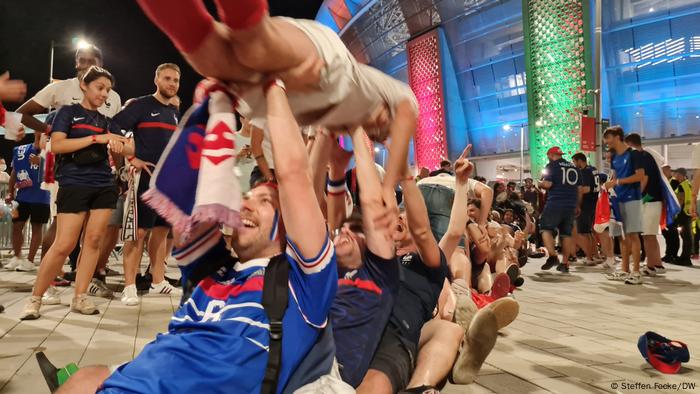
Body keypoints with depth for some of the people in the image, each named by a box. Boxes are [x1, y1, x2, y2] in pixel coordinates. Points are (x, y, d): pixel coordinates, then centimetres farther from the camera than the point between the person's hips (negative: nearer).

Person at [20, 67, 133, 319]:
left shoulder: (106, 121, 16)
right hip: (74, 185, -5)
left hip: (104, 186, 5)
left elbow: (131, 149, 12)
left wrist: (119, 145, -11)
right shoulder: (68, 112, 4)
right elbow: (56, 145, -10)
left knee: (93, 240, 1)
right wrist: (96, 138, -16)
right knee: (64, 245, -8)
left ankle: (80, 298, 8)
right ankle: (35, 298, 6)